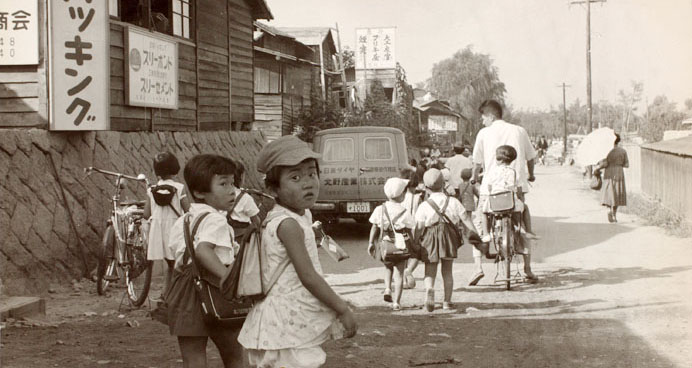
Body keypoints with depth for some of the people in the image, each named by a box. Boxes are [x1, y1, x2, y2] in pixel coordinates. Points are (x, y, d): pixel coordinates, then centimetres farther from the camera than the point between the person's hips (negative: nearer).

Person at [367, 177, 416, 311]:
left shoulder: (379, 210, -3)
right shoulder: (405, 212, -7)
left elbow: (374, 227, 1)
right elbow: (410, 231, -2)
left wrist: (371, 243, 10)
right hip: (401, 244, -2)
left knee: (388, 267, 29)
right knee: (399, 274, 5)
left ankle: (387, 289, 10)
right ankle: (396, 302, 4)